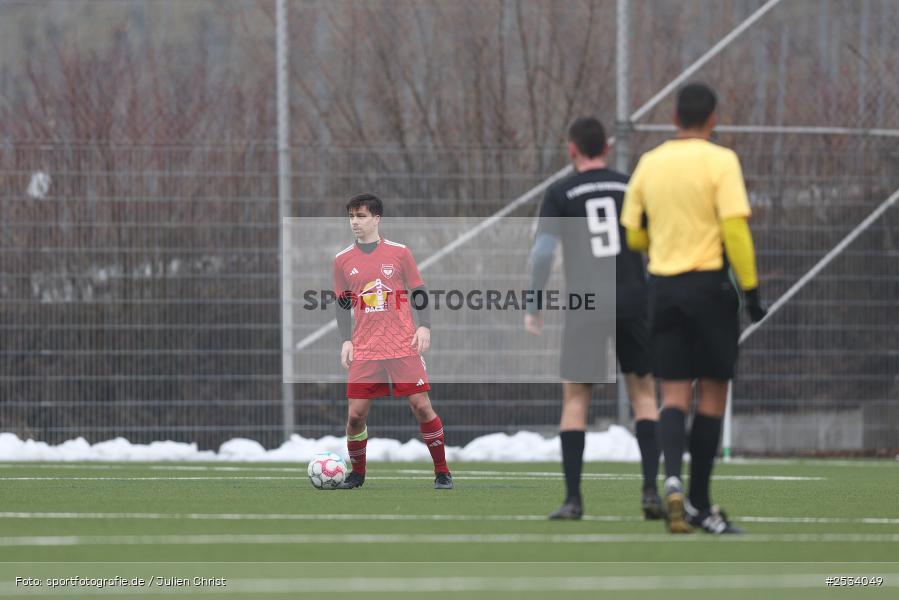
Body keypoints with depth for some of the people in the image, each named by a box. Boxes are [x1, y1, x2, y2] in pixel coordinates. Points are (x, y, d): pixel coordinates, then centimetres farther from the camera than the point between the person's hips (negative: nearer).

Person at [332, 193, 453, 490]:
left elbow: (419, 292, 6)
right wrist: (346, 340, 3)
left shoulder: (399, 253, 2)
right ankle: (357, 473, 16)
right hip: (364, 351, 2)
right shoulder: (343, 260, 7)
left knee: (421, 406, -6)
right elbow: (342, 304, 12)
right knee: (356, 414, -3)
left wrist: (424, 326, -6)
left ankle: (442, 471, 5)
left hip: (404, 346, -2)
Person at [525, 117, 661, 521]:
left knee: (575, 399, 5)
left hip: (585, 306, -2)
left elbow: (543, 251, -7)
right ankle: (651, 490, 1)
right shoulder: (631, 187, 7)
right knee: (644, 393, 12)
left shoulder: (561, 193, 1)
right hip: (633, 301, 2)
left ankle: (572, 499, -2)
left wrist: (533, 308, 0)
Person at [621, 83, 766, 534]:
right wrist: (750, 289, -9)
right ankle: (700, 503, 6)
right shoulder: (720, 161, -7)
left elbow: (633, 235, 10)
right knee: (713, 392, 6)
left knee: (674, 393, 3)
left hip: (663, 285, 4)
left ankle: (672, 477, -23)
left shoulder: (649, 163, 7)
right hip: (709, 284, -3)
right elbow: (735, 228, -15)